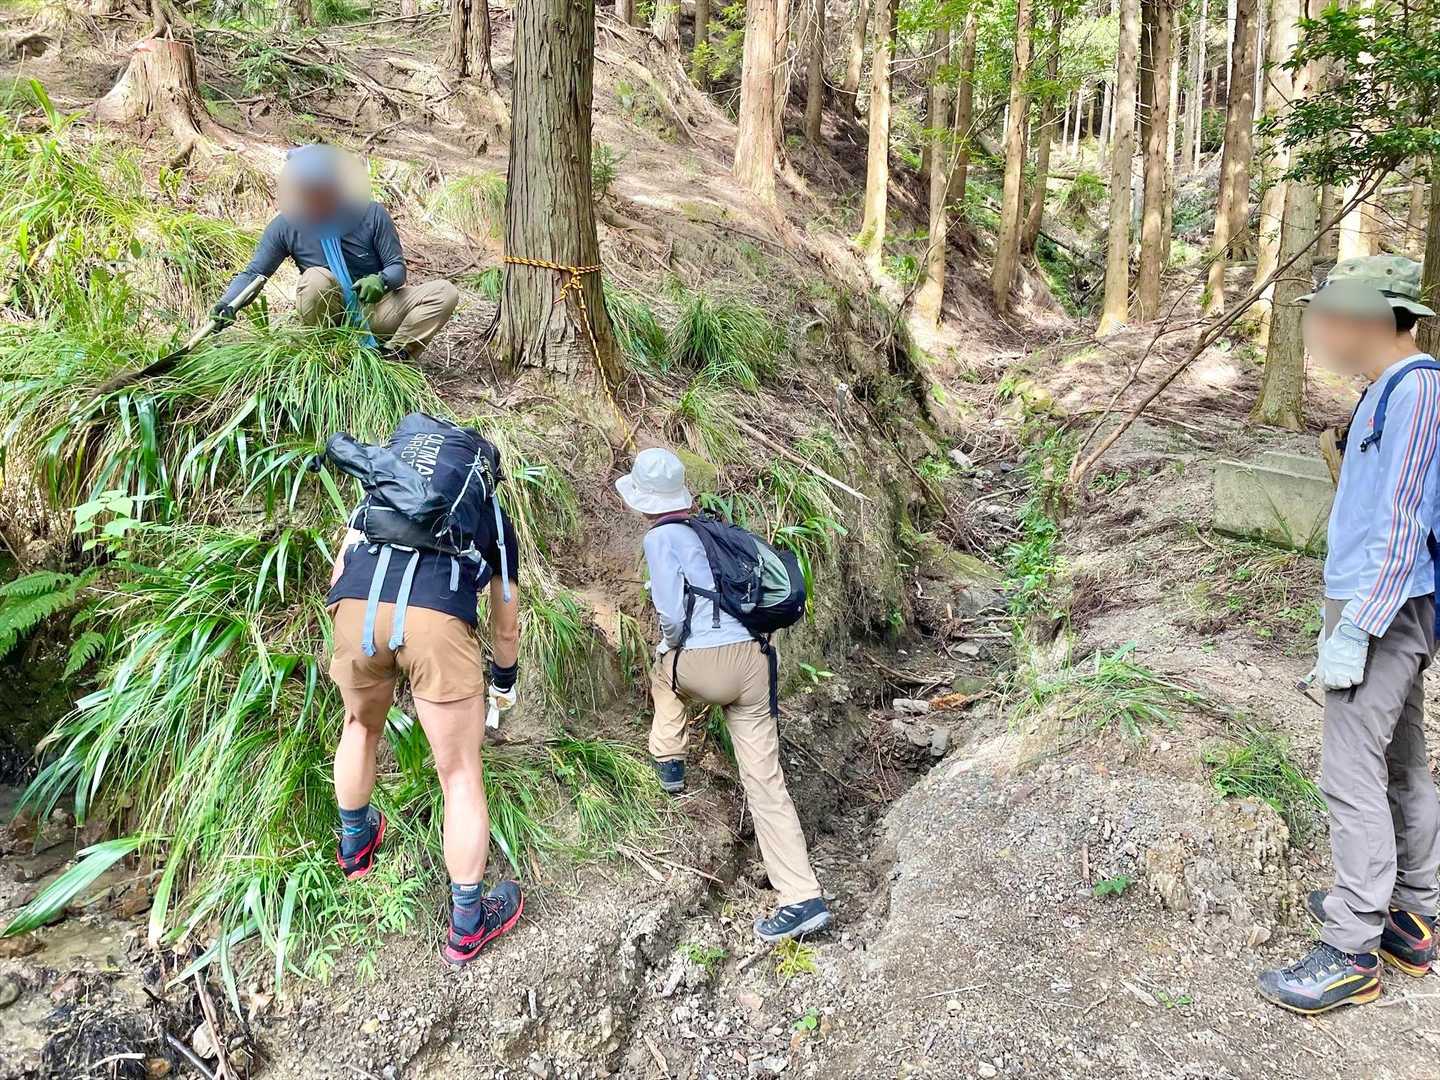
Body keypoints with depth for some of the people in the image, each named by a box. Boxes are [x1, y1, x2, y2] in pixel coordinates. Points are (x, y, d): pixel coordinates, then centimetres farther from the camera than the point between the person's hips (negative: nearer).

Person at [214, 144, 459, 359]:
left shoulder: (371, 214, -11)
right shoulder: (286, 225, -9)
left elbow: (397, 266, -6)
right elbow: (253, 274, -6)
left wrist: (382, 280, -29)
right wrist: (226, 304, -24)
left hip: (374, 307, 1)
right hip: (330, 314, -1)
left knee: (445, 292, -17)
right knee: (316, 278, -35)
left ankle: (395, 353, -16)